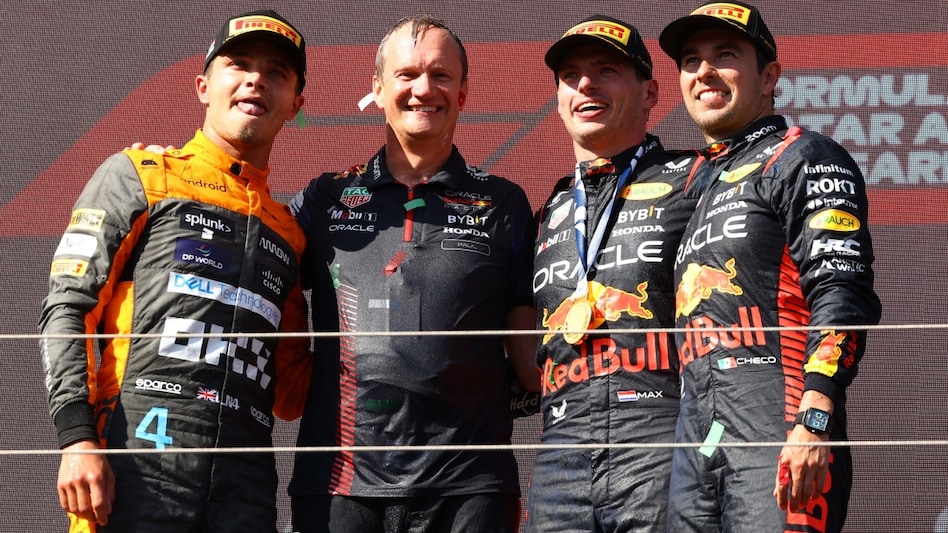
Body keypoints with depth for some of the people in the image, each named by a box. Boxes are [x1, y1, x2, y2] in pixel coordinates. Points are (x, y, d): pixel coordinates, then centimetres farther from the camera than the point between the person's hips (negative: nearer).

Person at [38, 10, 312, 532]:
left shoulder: (288, 229, 24)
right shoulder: (137, 176, 11)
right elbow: (66, 308, 0)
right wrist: (78, 439, -12)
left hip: (245, 483, 4)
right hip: (136, 466, -4)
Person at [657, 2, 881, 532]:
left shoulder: (804, 159, 3)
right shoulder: (697, 185, 27)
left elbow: (842, 299, -10)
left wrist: (812, 423, -21)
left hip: (779, 430, -8)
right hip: (694, 443, 8)